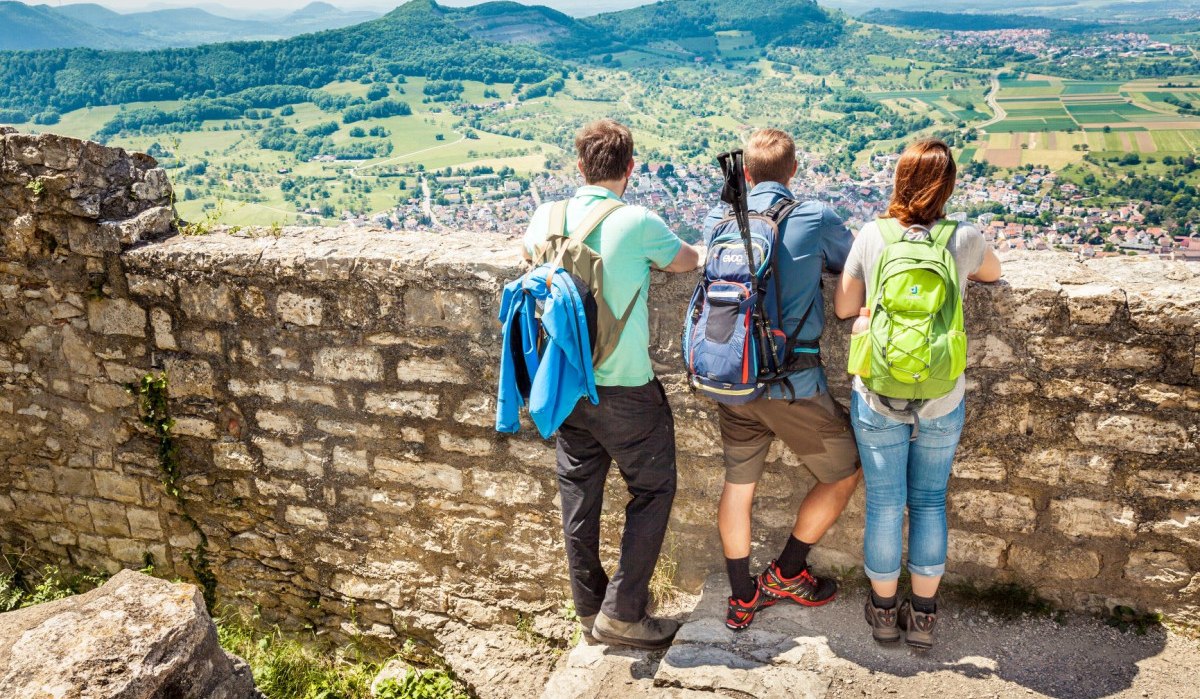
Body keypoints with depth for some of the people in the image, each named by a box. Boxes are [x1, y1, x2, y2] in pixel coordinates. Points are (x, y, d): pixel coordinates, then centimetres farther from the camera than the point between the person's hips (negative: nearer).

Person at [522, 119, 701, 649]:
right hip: (625, 387, -5)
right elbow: (689, 262, 5)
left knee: (579, 492, 16)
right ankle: (621, 613, 11)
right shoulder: (639, 222, -14)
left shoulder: (550, 215, 0)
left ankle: (589, 606, 29)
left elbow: (528, 250, 23)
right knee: (653, 490, 11)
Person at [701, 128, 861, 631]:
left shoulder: (718, 220, 3)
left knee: (737, 484, 18)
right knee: (844, 472, 18)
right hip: (792, 385, -4)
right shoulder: (817, 219, -7)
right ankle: (787, 573, 28)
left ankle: (742, 599, 30)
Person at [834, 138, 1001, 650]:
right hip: (942, 401, 1)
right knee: (930, 502, 16)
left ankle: (884, 611, 29)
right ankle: (924, 615, 27)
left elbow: (843, 307, -1)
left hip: (878, 398, 0)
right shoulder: (963, 239, -7)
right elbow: (993, 273, 16)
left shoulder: (872, 235, -9)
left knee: (884, 504, 12)